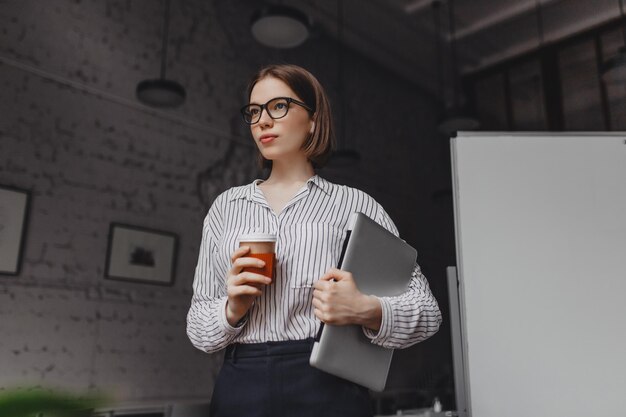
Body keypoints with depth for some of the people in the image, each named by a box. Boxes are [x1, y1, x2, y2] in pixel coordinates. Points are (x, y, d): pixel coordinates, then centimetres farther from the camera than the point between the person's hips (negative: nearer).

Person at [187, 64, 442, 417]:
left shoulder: (354, 204, 1)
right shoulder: (226, 207, 9)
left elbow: (426, 311, 0)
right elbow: (198, 328, 9)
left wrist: (365, 310, -19)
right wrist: (233, 309, -12)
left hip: (327, 389, -2)